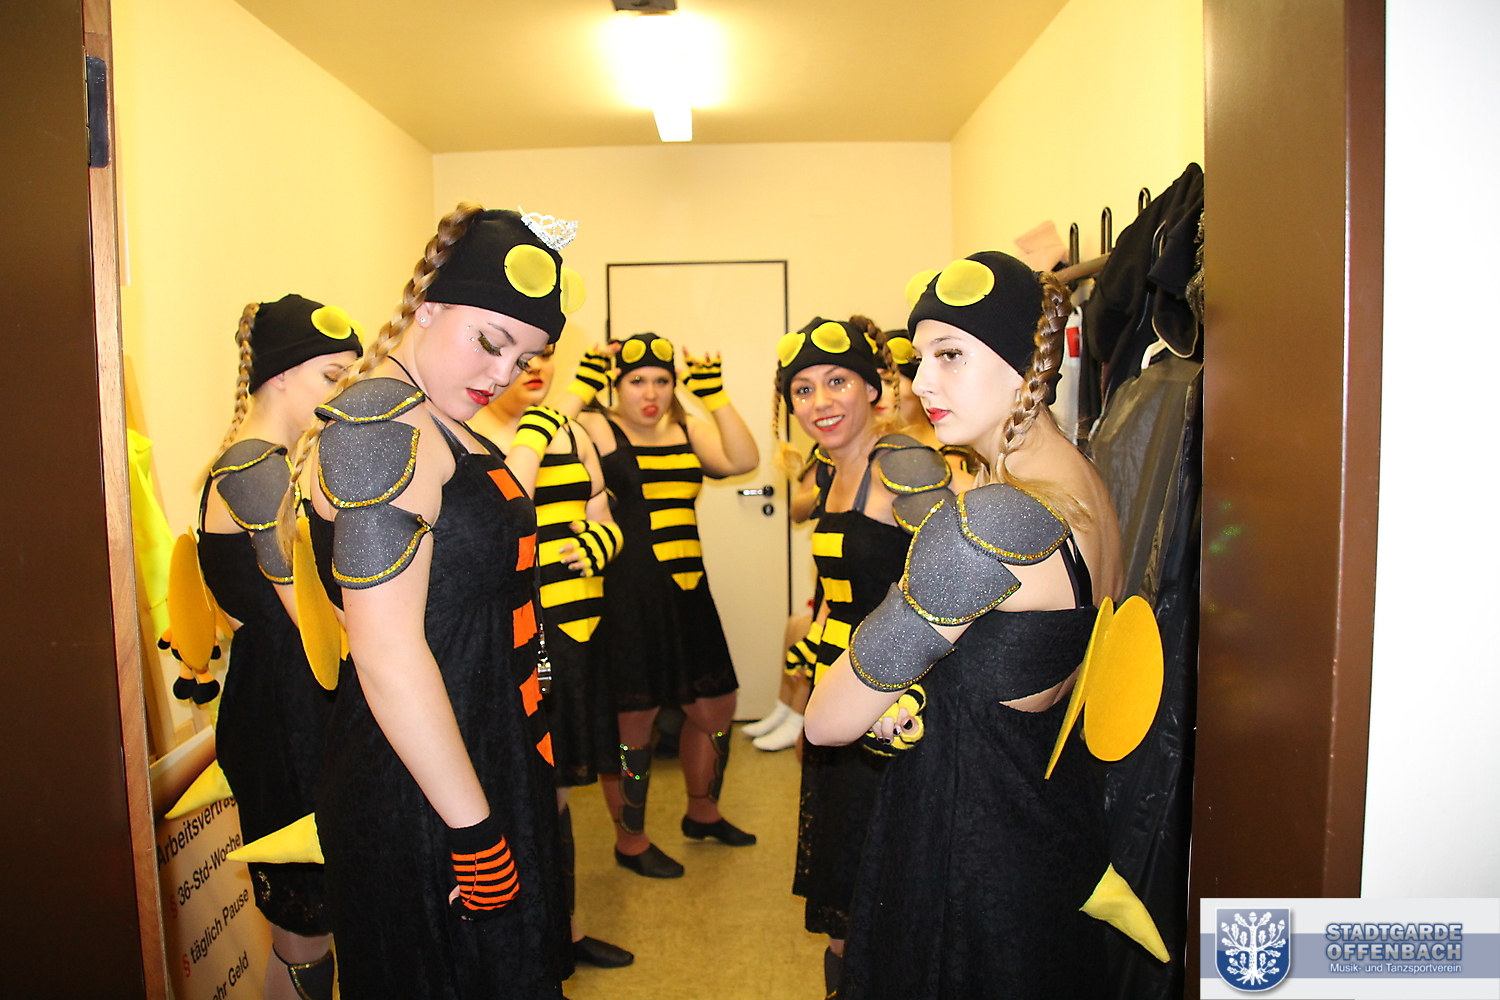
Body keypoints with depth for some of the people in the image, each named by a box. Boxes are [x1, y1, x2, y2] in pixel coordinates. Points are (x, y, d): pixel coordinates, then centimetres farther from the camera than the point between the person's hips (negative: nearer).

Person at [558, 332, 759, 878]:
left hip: (686, 591, 7)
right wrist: (582, 386, -20)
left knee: (715, 706, 16)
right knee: (633, 721, 4)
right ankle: (630, 840, 26)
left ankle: (702, 811, 41)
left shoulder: (688, 430, 11)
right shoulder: (598, 429, -5)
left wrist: (714, 393, -8)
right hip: (625, 597, -6)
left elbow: (743, 460, -5)